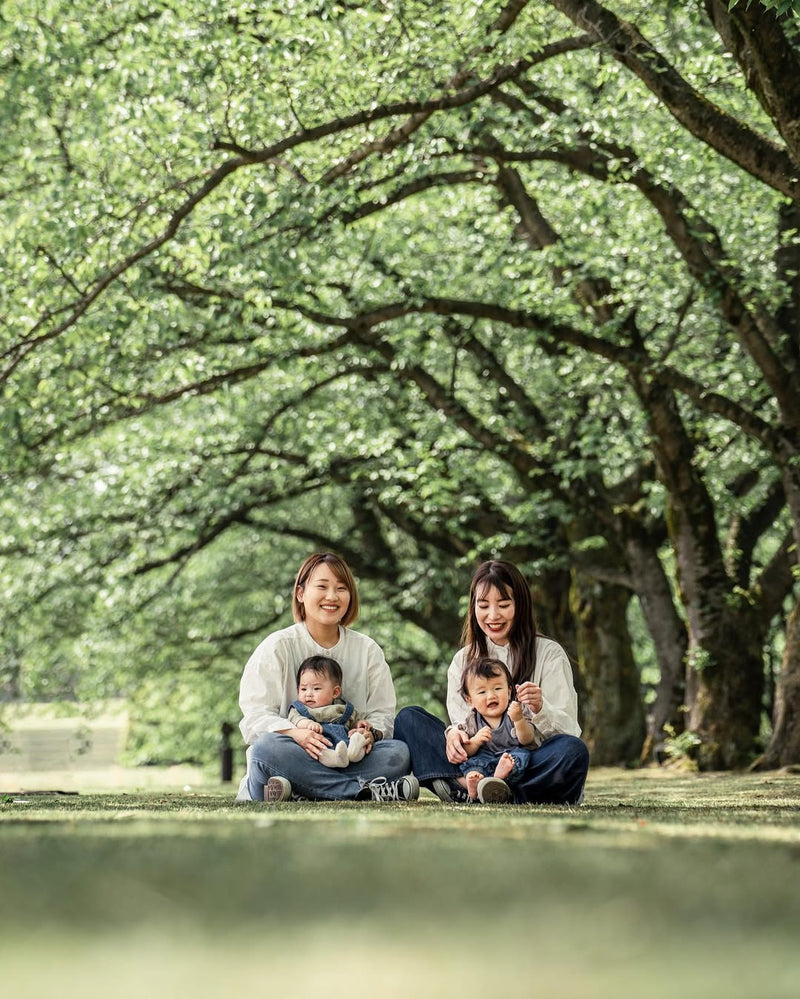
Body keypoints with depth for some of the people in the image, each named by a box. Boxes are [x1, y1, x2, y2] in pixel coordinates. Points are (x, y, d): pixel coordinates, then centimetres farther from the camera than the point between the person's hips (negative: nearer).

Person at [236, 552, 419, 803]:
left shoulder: (367, 649, 15)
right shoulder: (277, 647, 5)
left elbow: (383, 713, 8)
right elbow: (256, 714, -6)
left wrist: (370, 733, -18)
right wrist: (295, 733, -27)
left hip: (348, 759, 2)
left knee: (399, 752, -25)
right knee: (267, 748, -36)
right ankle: (365, 791, -36)